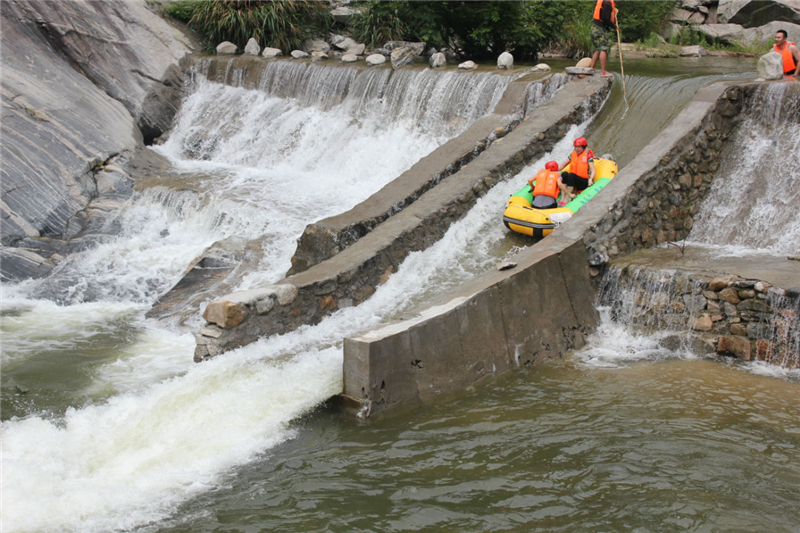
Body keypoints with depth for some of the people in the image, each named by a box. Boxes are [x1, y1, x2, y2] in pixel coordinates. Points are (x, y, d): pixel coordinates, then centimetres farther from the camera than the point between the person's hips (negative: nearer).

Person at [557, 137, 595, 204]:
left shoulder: (588, 155, -2)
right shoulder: (573, 154, 11)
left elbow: (592, 170, -9)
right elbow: (563, 165, 18)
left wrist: (590, 179, -28)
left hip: (584, 183, -5)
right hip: (573, 180, 5)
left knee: (571, 175, -33)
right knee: (564, 174, -26)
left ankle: (567, 199, -36)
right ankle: (570, 194, -38)